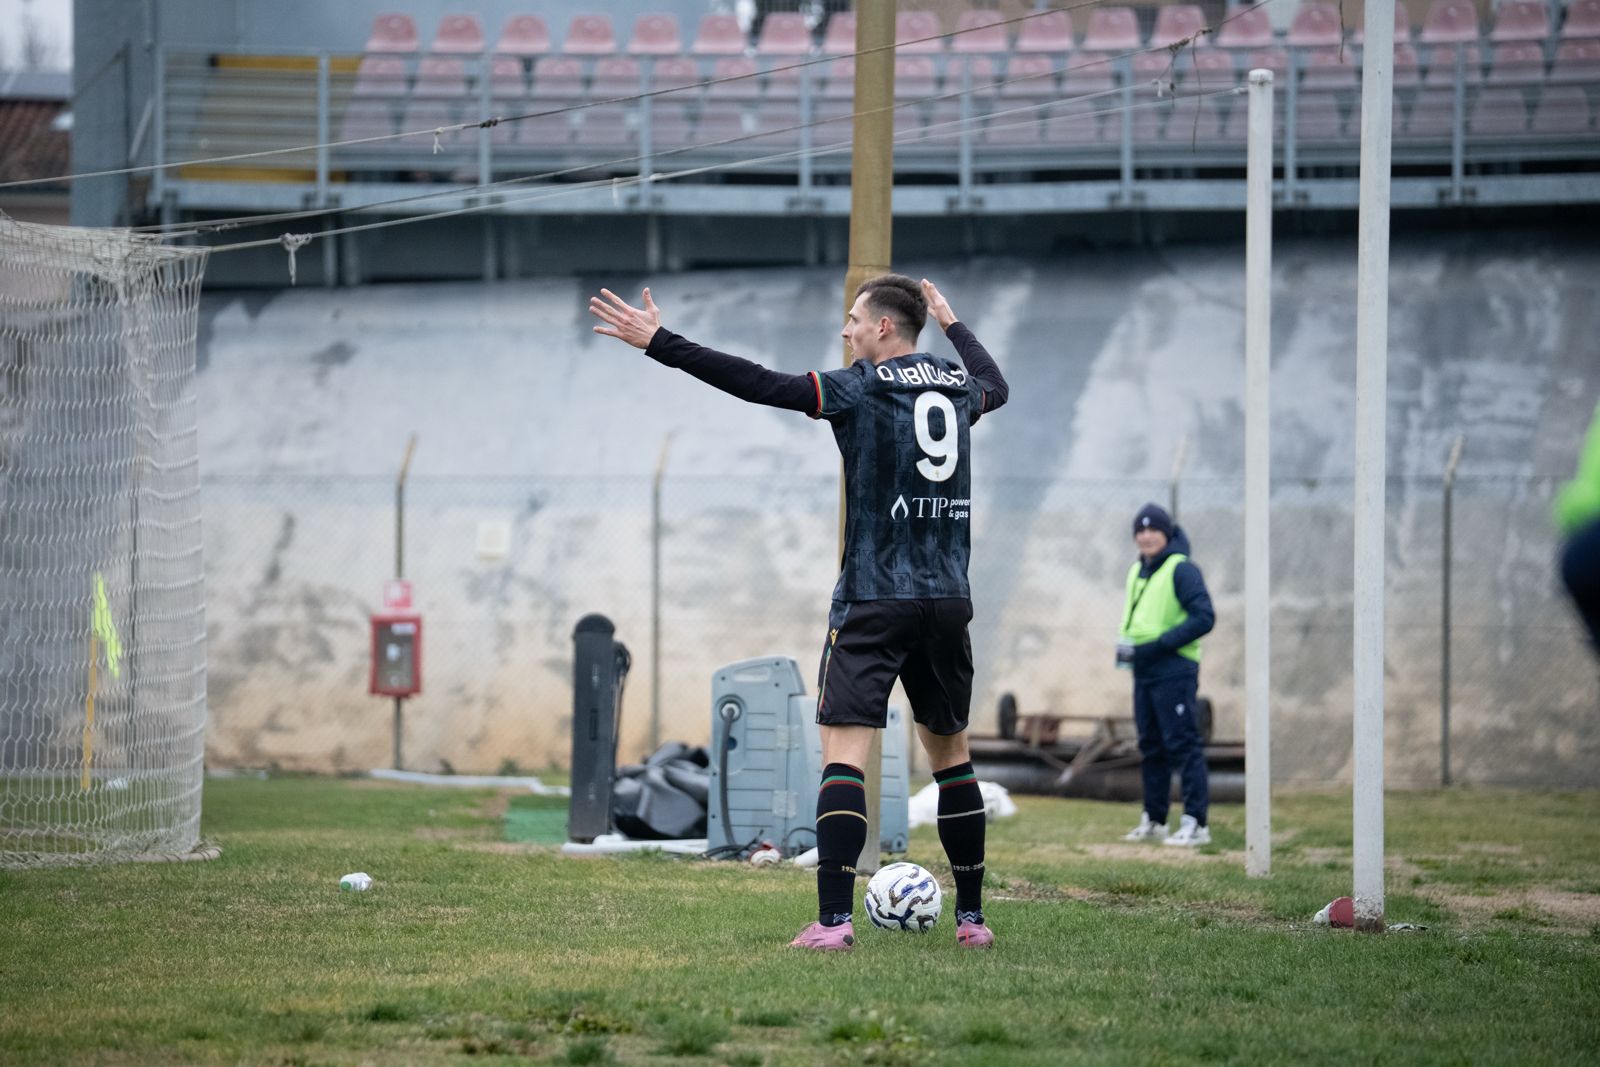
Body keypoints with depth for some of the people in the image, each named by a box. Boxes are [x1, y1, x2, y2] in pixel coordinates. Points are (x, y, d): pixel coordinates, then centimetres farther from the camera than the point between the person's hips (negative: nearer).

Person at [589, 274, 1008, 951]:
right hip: (948, 600, 6)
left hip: (874, 598, -6)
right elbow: (996, 385, 37)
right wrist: (952, 323, 54)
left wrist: (657, 343, -10)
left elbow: (758, 384, -12)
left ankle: (833, 920, -19)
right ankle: (972, 918, 16)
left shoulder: (860, 389, -6)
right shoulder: (958, 386, 11)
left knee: (843, 751, -9)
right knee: (949, 751, 16)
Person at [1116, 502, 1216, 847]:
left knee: (1183, 745, -9)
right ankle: (1153, 821, 20)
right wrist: (1125, 646, 8)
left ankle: (1196, 823, -10)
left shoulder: (1181, 569, -9)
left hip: (1174, 671, -8)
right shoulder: (1137, 572, 16)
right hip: (1144, 673, 9)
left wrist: (1157, 646, -19)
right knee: (1151, 747, 13)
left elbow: (1204, 618, -16)